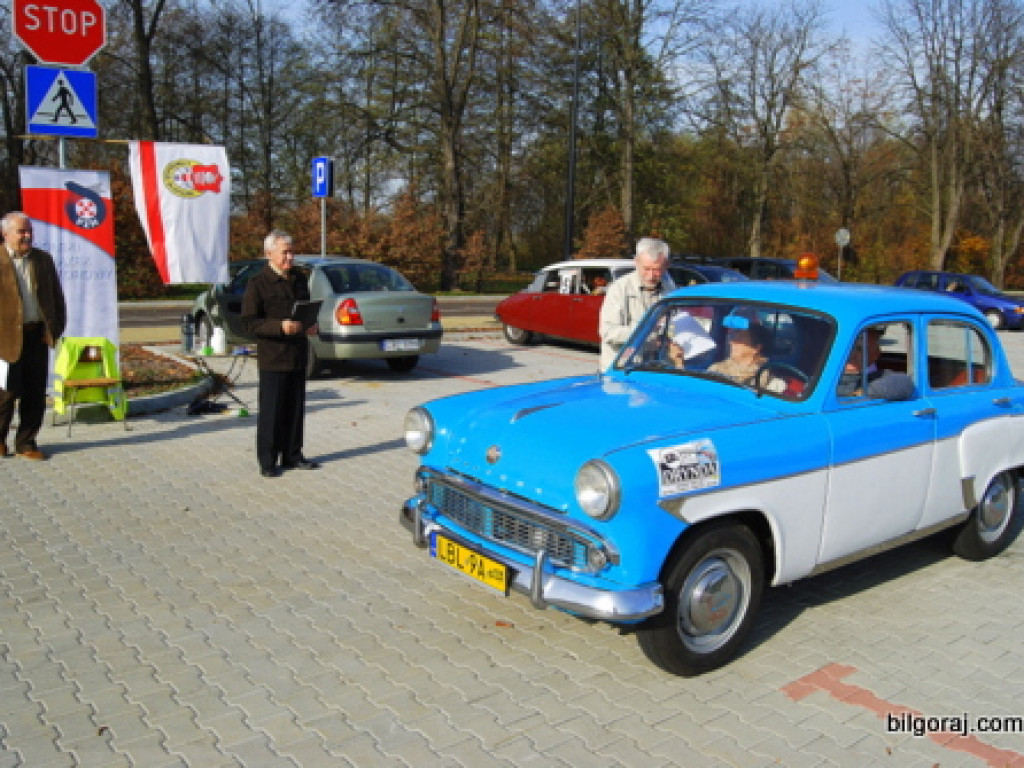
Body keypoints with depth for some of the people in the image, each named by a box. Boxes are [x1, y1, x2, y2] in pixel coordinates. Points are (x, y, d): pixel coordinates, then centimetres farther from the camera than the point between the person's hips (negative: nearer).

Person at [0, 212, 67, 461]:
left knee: (35, 393, 6)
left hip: (37, 336, 4)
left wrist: (56, 329, 6)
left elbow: (57, 298, 15)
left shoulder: (43, 260, 10)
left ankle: (26, 443, 18)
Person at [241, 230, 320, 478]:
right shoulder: (258, 284, -10)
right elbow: (249, 322, -13)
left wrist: (311, 325, 2)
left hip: (298, 355, 6)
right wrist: (280, 326, -26)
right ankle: (267, 461, 12)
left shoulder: (299, 279, 11)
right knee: (271, 411, 1)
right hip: (272, 358, -6)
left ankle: (292, 455, 25)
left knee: (295, 408, 13)